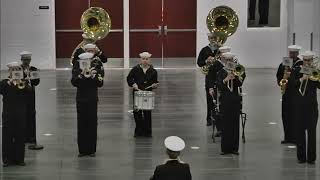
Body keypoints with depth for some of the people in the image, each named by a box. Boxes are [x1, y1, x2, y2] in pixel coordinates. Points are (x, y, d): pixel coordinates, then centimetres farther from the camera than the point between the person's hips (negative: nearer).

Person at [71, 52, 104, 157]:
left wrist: (92, 76, -21)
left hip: (92, 99, -1)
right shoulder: (77, 68, 0)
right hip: (80, 98, 1)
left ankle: (92, 150, 7)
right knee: (81, 124, 1)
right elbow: (73, 82, -10)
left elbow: (100, 83, -7)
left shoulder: (97, 67, -2)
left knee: (92, 124, 0)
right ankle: (82, 149, 8)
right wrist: (81, 75, -23)